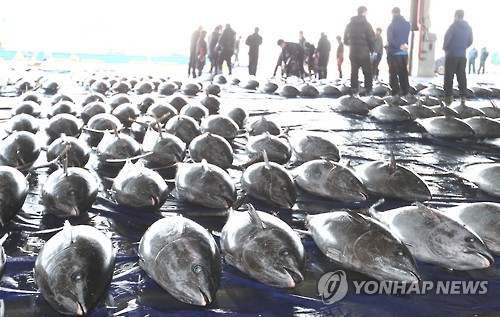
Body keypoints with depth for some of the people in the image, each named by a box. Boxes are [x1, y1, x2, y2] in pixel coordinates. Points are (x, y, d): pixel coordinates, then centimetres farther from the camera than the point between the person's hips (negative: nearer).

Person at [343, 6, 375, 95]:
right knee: (367, 72, 4)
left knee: (354, 71, 11)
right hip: (364, 53, -5)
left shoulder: (349, 25, 9)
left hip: (353, 53, 5)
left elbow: (345, 40, 13)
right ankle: (368, 90, 1)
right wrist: (372, 50, 3)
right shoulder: (366, 24, -9)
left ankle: (354, 90, 7)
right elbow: (371, 39, -11)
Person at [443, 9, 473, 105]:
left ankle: (448, 97, -3)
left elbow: (447, 38, -16)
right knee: (461, 76, 10)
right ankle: (463, 96, 7)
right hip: (462, 56, 5)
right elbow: (470, 42, 13)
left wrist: (445, 48, 1)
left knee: (449, 77, -1)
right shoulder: (469, 28, 9)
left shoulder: (453, 26, -10)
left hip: (451, 55, -5)